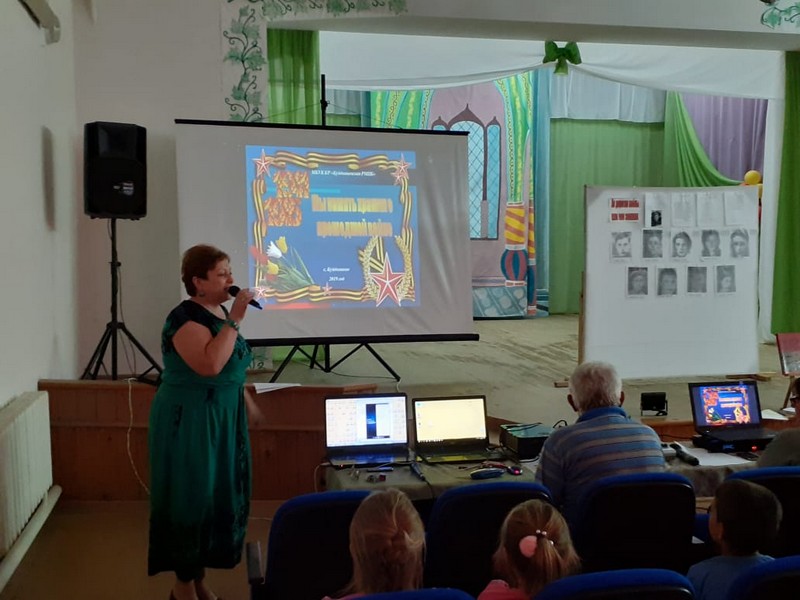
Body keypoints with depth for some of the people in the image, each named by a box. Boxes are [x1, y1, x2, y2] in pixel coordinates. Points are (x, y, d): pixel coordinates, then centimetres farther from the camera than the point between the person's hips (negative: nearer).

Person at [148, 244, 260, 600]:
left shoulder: (219, 312, 8)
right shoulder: (185, 318, -19)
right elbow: (209, 364, -33)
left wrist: (245, 399, 22)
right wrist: (234, 320, -27)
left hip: (222, 418, 9)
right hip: (189, 420, -9)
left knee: (218, 494, 14)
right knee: (192, 498, 0)